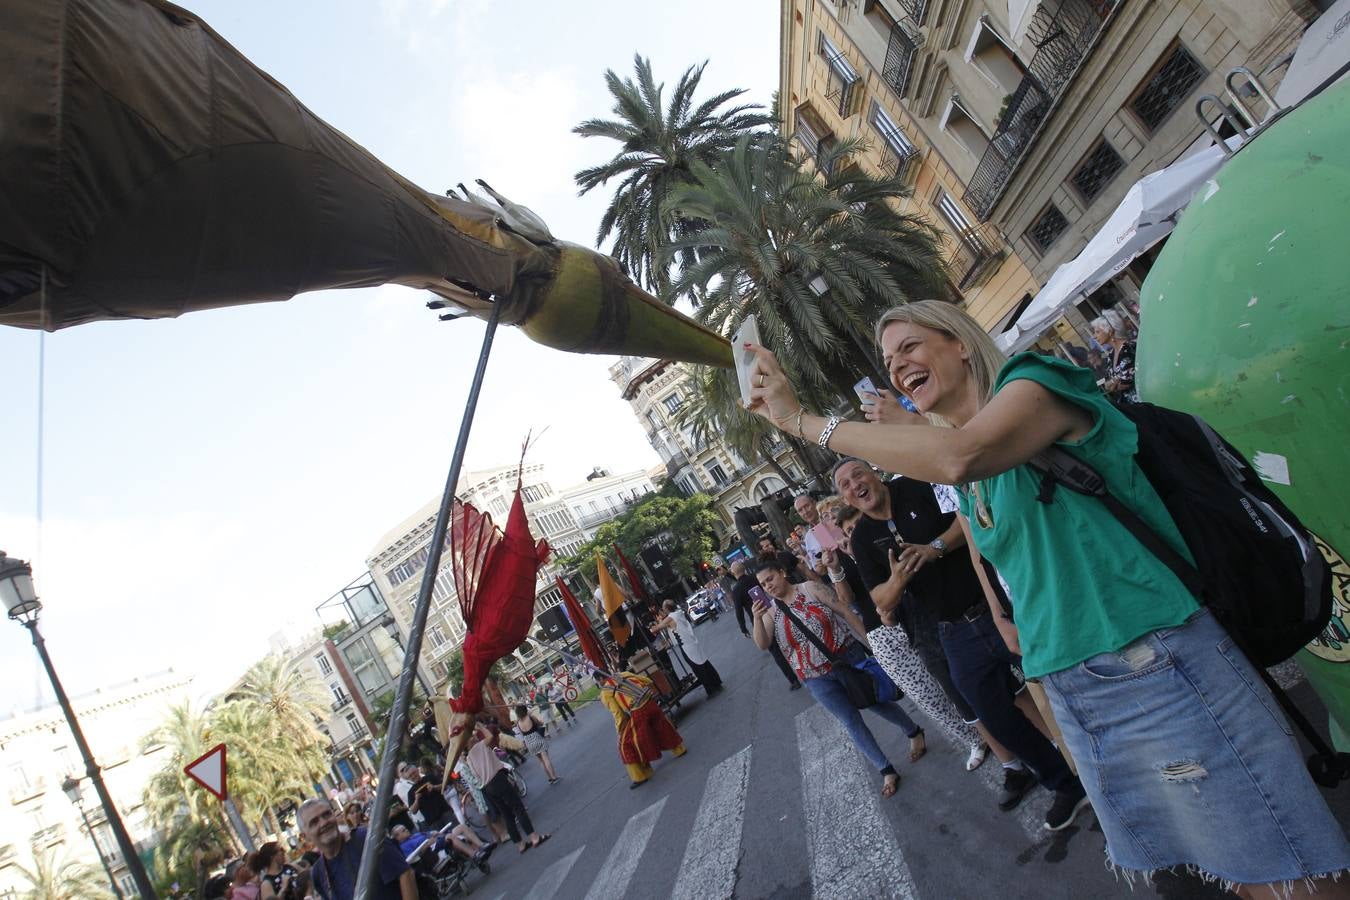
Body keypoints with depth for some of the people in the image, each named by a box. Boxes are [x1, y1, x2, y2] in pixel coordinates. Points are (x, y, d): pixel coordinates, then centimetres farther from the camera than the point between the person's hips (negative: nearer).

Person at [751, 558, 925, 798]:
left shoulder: (810, 588, -11)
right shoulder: (771, 611, -2)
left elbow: (846, 612, -9)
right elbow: (763, 644, -13)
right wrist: (757, 618, -30)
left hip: (849, 657, -2)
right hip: (818, 679, 2)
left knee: (878, 702, 13)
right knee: (852, 722, 5)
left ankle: (914, 732, 42)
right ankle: (887, 771, 23)